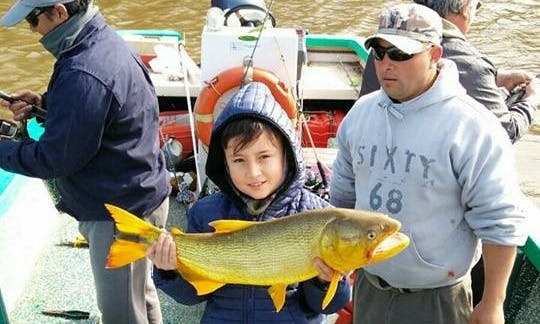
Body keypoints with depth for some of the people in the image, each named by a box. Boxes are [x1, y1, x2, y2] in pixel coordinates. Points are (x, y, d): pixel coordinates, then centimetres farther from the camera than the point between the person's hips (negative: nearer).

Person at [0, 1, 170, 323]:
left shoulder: (83, 74, -30)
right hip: (140, 196, 10)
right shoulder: (104, 40, 2)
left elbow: (54, 159, -23)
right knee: (140, 291, 28)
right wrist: (44, 102, 5)